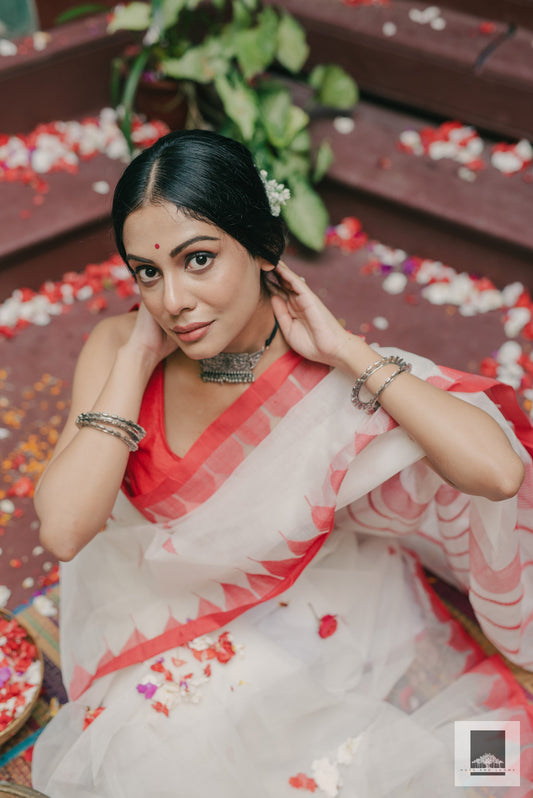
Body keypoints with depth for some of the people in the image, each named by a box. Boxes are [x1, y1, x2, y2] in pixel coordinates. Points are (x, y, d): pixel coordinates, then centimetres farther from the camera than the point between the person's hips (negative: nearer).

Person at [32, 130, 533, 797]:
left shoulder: (334, 377, -20)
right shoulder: (119, 349, -13)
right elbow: (63, 530, -25)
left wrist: (344, 349, -29)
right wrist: (138, 356, -24)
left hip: (319, 635, -1)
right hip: (165, 635, 1)